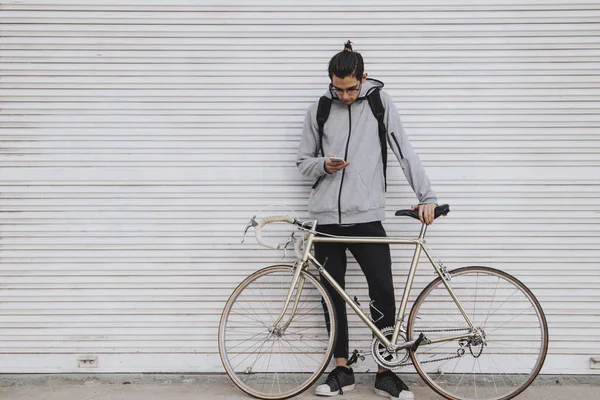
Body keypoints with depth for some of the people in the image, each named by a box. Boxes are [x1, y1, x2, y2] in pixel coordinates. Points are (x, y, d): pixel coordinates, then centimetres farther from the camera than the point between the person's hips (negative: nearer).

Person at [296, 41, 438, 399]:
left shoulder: (380, 104, 1)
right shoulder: (319, 110, 5)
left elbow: (405, 152, -2)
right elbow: (303, 161, 12)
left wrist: (426, 196, -9)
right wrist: (323, 164, -10)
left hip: (367, 217, -2)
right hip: (327, 218, 2)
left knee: (384, 293, -4)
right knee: (333, 295, 8)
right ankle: (342, 370, 21)